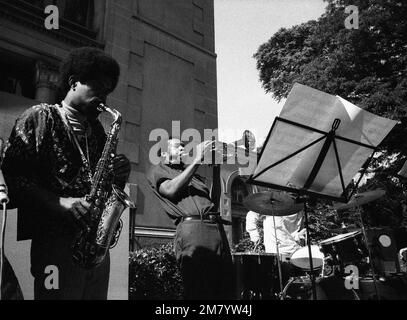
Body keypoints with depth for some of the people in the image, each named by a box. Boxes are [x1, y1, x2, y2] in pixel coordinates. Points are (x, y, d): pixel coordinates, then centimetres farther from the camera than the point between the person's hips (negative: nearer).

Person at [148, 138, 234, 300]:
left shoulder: (192, 173, 31)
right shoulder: (158, 170, 16)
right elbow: (171, 189, -6)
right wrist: (196, 160, -6)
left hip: (217, 227, 6)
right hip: (191, 227, -6)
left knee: (225, 288, 0)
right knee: (199, 291, -12)